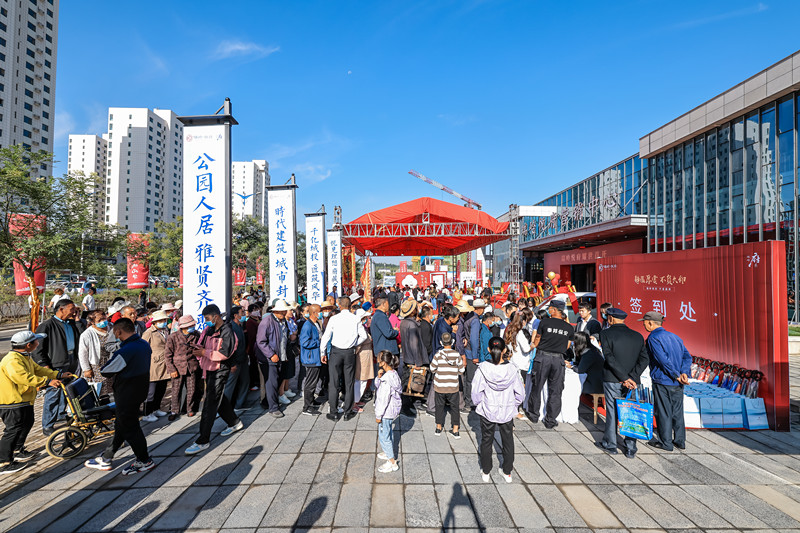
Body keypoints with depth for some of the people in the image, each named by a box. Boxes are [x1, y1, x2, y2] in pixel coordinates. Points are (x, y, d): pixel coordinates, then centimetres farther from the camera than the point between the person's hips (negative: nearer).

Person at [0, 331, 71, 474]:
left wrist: (59, 374, 13)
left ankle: (17, 451, 40)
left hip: (24, 400, 11)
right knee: (14, 431, -2)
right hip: (12, 403, -11)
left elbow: (38, 369, 17)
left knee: (26, 424, 23)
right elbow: (23, 377, -39)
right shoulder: (13, 360, -26)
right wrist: (47, 381, -39)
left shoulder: (24, 357, 9)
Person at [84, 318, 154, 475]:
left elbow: (105, 371, -14)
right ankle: (105, 459, 38)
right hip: (139, 390, 9)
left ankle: (145, 461, 18)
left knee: (129, 428, 6)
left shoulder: (125, 351, -26)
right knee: (120, 425, 21)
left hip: (126, 395, -9)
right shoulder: (144, 344, 0)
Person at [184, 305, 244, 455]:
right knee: (218, 399, 20)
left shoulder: (227, 332, -16)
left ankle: (203, 441, 0)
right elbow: (201, 344, 14)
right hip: (209, 369, 9)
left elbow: (225, 353, -22)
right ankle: (235, 423, 37)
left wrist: (205, 352, -19)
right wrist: (198, 350, -8)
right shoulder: (208, 329, 8)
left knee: (210, 403, -6)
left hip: (220, 371, -9)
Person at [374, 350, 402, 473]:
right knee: (388, 432, 27)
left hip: (386, 412, -10)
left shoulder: (387, 379, -30)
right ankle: (389, 453, 46)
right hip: (393, 409, 10)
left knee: (383, 436, 5)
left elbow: (383, 399, -26)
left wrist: (378, 415, -17)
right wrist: (379, 377, -11)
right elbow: (377, 385, 9)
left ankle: (392, 463, 15)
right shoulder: (393, 373, -1)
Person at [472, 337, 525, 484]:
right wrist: (513, 405, 11)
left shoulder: (483, 368, -20)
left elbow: (476, 392, -15)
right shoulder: (511, 369, -14)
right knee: (508, 441, 21)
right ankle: (507, 472, 36)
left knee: (486, 441, 17)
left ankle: (485, 472, 32)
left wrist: (478, 404, 3)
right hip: (507, 412, 1)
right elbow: (520, 393, -5)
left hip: (487, 412, -1)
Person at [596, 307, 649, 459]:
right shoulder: (638, 336, 6)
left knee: (612, 412, 8)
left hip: (612, 381, -3)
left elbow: (610, 358, -16)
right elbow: (644, 359, -3)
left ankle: (610, 445, 21)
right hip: (633, 381, 4)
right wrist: (631, 377, -10)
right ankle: (631, 449, 19)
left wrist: (625, 378, -13)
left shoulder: (606, 334, -8)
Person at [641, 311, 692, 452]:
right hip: (677, 384, 7)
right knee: (677, 412, 17)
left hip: (663, 382, -7)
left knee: (663, 413, 3)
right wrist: (684, 373, -9)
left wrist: (676, 375, -17)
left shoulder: (653, 338, -12)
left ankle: (666, 443, 11)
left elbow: (663, 360, -22)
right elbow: (687, 356, 3)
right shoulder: (674, 336, 11)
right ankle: (680, 440, 26)